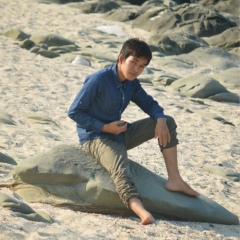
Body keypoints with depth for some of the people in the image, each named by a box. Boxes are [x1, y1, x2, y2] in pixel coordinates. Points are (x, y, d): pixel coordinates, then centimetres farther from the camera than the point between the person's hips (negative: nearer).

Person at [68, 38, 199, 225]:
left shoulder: (132, 84, 2)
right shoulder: (98, 80, -20)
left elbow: (150, 104, 12)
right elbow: (74, 112, -18)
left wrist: (160, 120, -13)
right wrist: (105, 127, -22)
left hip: (120, 133, 9)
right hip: (96, 137, -9)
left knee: (168, 122, 3)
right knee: (121, 171, -38)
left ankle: (174, 179, -1)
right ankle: (142, 213, -65)